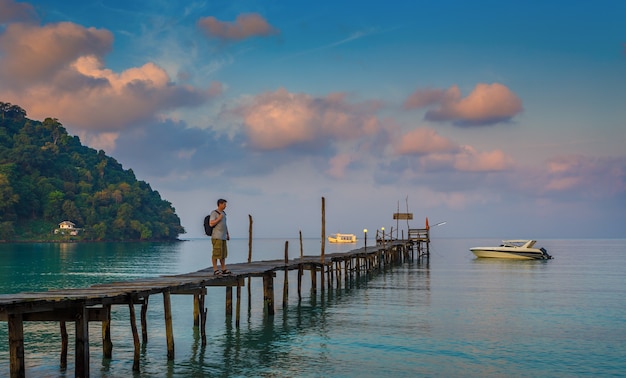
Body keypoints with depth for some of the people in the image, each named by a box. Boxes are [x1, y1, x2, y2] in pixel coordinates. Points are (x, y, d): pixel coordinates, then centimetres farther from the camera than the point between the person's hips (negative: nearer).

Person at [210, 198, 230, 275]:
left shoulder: (223, 213, 17)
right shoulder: (214, 213, -9)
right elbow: (211, 224, -19)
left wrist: (228, 234, 17)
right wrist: (219, 218, -17)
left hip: (223, 237, 9)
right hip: (216, 236, -9)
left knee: (223, 253, 8)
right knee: (216, 253, -8)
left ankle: (223, 269, 11)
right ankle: (215, 270, -5)